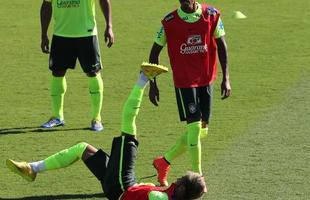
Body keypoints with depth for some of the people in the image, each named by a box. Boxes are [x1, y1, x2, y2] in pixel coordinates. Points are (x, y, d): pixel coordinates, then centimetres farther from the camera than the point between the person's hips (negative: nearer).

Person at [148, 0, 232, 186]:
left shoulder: (212, 15, -4)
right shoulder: (170, 21, -8)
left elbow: (221, 45, 3)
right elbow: (155, 52, 1)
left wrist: (226, 78, -3)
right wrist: (152, 84, -2)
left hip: (206, 80, 4)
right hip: (184, 81, -4)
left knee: (202, 129, 8)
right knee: (195, 127, -12)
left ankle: (164, 162, 26)